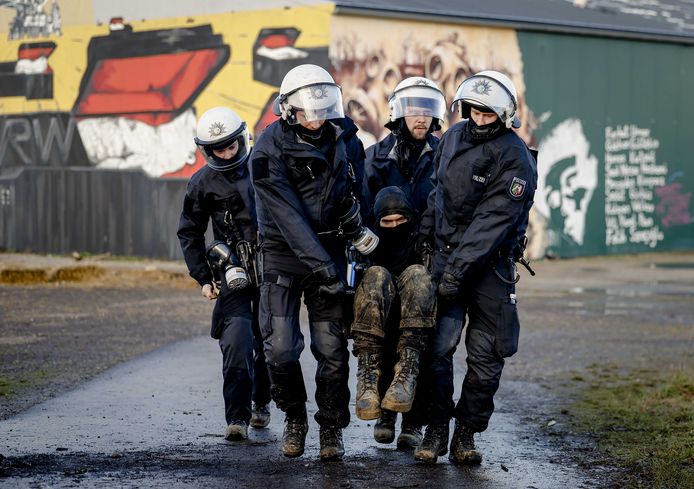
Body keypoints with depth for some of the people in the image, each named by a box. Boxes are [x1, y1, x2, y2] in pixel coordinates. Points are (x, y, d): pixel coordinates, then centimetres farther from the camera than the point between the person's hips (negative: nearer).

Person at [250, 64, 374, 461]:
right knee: (282, 349, -7)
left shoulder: (345, 140, 0)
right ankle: (294, 419, 16)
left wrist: (359, 229, -1)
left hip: (330, 253, 2)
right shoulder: (270, 148, -13)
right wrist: (319, 264, -26)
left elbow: (356, 195, 15)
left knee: (332, 349, -1)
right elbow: (286, 213, -20)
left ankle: (332, 428, 14)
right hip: (284, 254, -2)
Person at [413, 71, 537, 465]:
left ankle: (466, 435, 12)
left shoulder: (515, 159, -14)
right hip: (446, 254, 3)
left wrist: (458, 269, -24)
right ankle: (436, 429, -1)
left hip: (490, 263, -3)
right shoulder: (455, 137, 5)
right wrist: (424, 236, 16)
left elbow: (492, 221, -20)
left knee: (487, 356, 1)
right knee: (438, 345, -9)